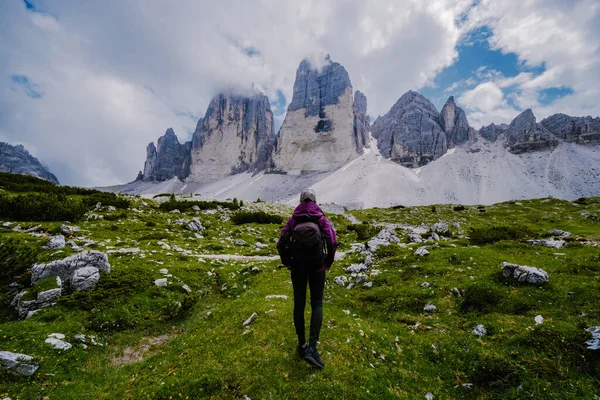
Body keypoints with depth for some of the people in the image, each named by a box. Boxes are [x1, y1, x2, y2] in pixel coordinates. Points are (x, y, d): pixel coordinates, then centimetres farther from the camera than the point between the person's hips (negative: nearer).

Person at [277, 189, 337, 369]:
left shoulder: (293, 219, 4)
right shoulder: (321, 218, 2)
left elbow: (281, 243, -2)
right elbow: (333, 241, -10)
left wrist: (287, 262, 12)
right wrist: (328, 262, 4)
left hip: (297, 265, 1)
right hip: (317, 265, -1)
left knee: (299, 304, 12)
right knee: (317, 304, 7)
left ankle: (302, 345, 23)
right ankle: (312, 347, -5)